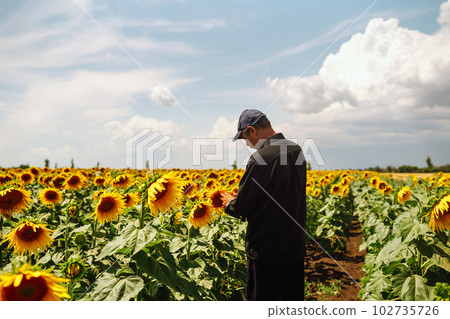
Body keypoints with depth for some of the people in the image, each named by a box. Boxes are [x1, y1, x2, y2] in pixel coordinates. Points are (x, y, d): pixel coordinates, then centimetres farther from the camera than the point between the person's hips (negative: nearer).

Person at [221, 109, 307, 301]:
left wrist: (229, 202, 6)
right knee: (293, 297, 21)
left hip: (267, 247, -8)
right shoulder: (297, 151, 2)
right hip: (295, 244, 8)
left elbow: (241, 207, -17)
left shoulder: (261, 159, -23)